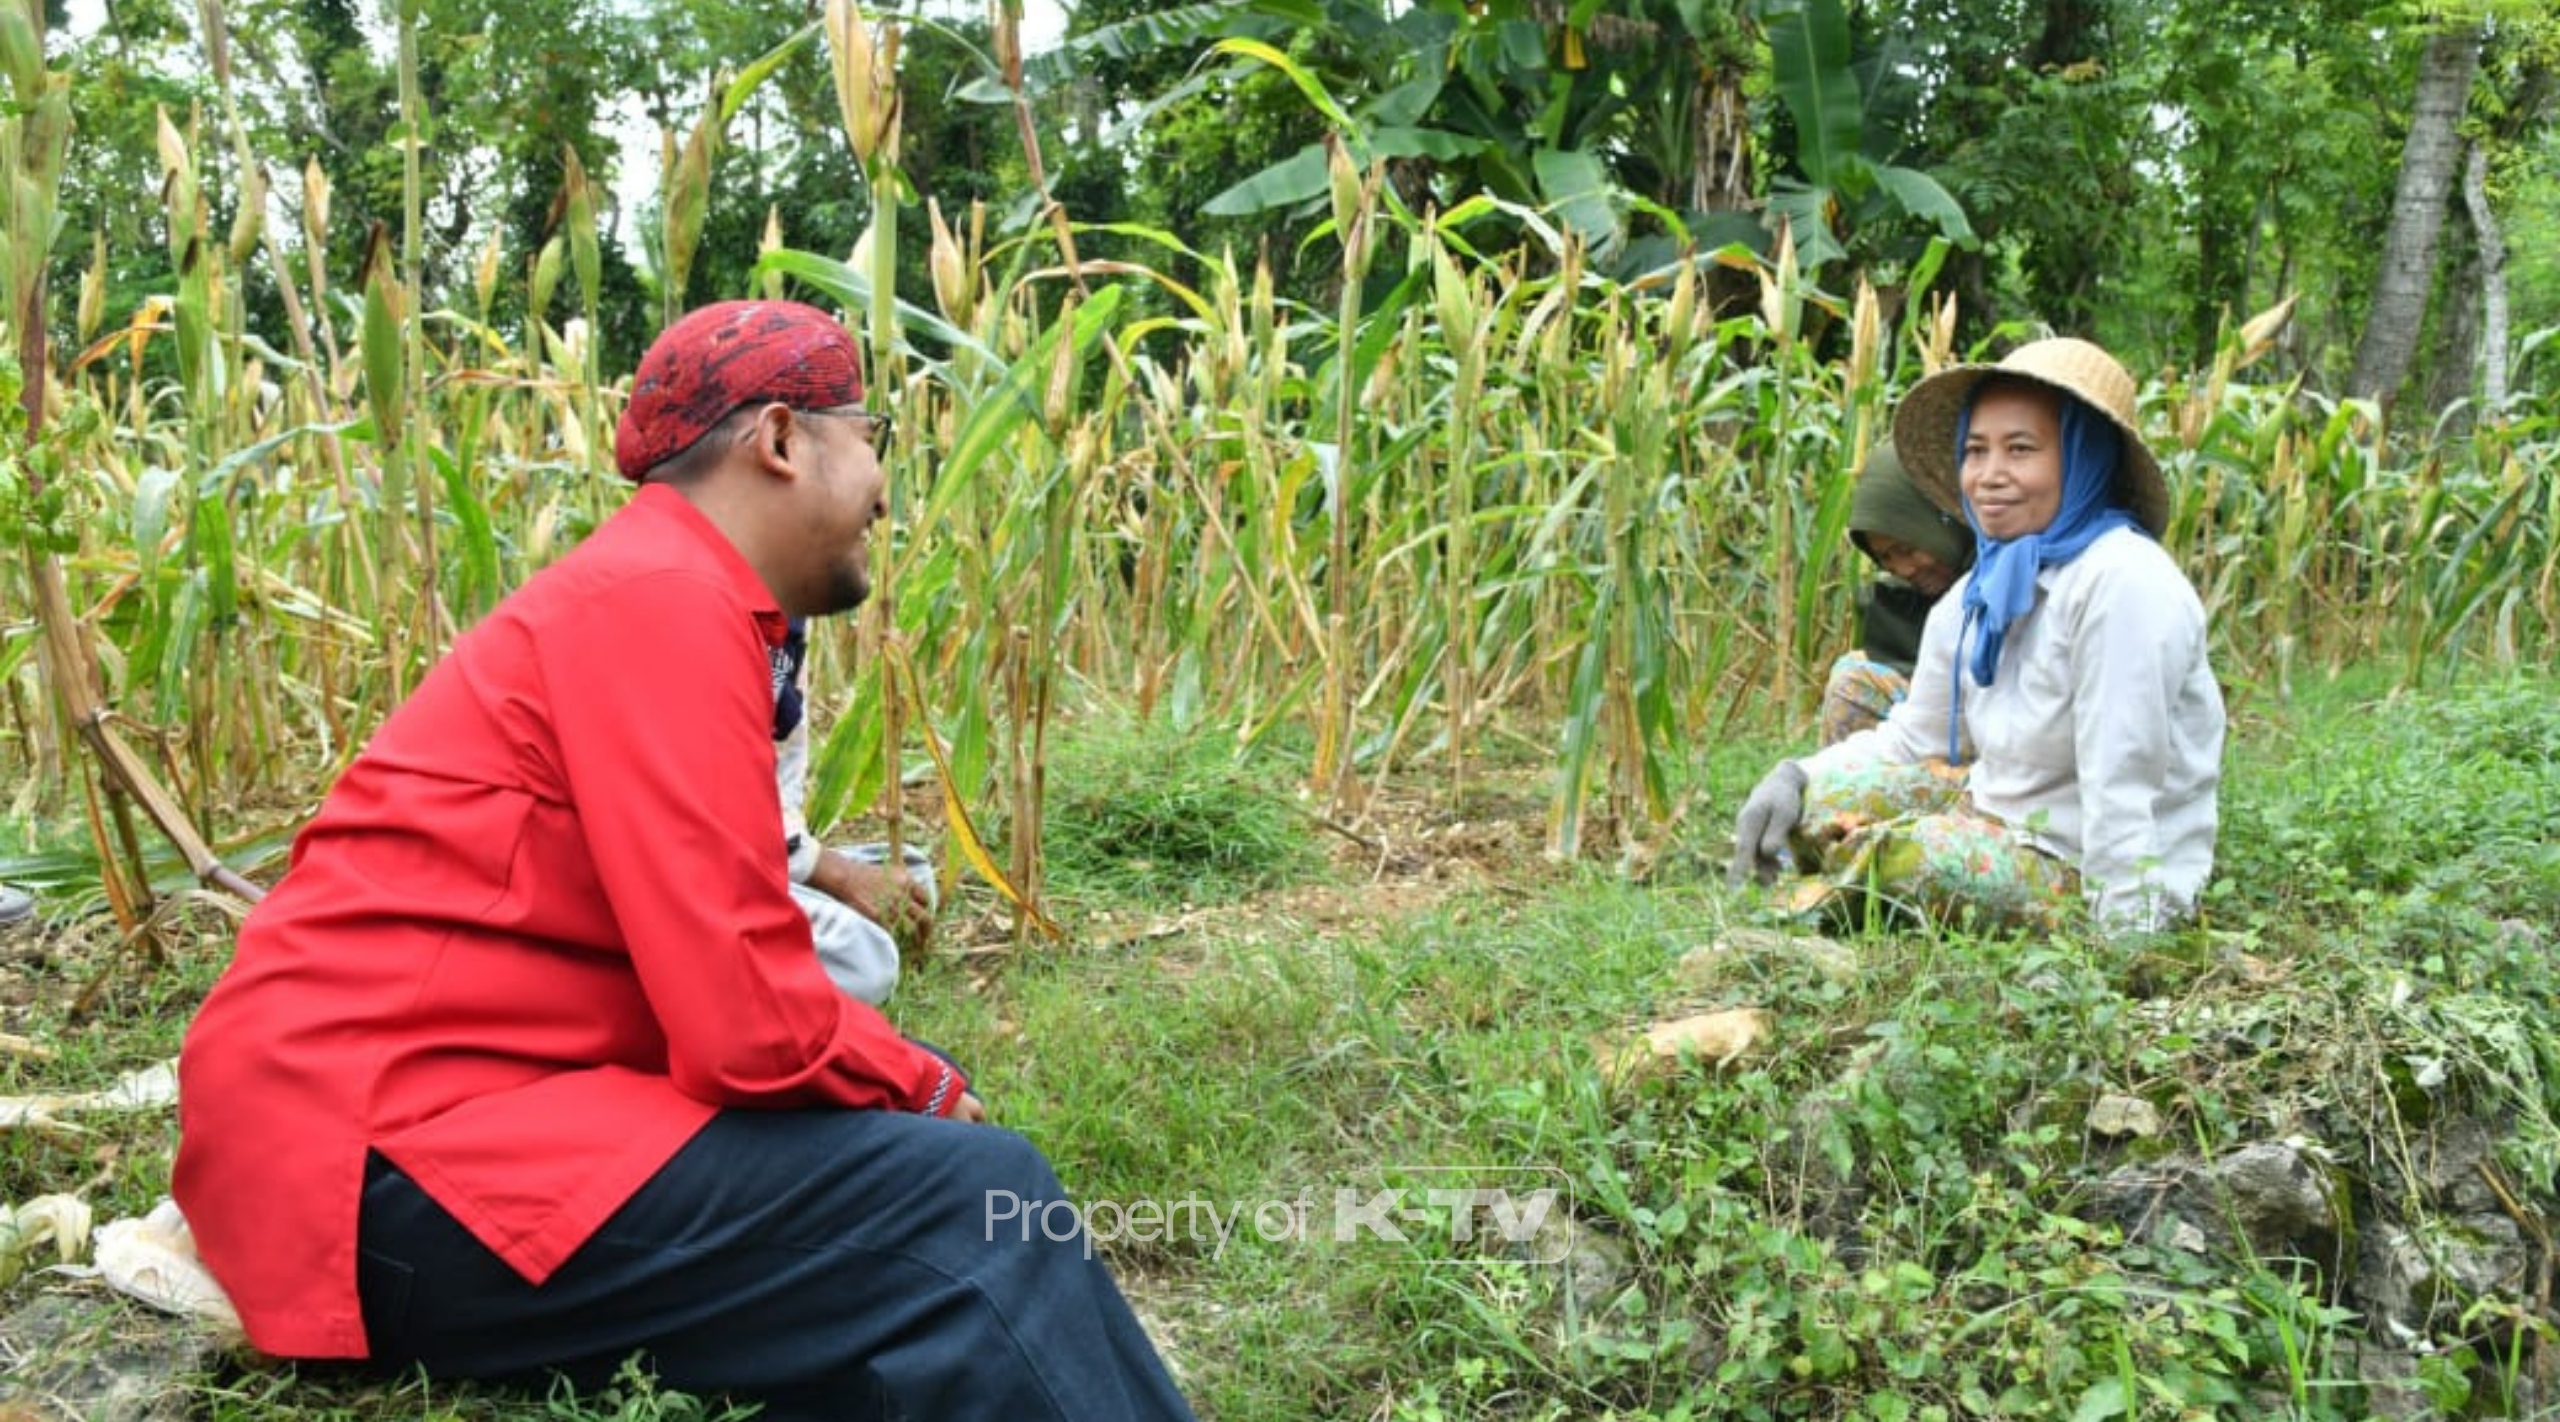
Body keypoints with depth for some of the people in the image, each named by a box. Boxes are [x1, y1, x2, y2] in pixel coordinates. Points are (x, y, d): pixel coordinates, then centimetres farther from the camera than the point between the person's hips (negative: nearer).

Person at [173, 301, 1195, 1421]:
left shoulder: (656, 588, 15)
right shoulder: (665, 598, -15)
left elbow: (716, 975, 14)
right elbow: (752, 1024, -22)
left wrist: (905, 1083, 3)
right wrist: (929, 1090, -4)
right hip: (380, 1158, -10)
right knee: (967, 1207, -19)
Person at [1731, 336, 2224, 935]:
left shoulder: (2121, 582, -22)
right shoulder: (1978, 598, 4)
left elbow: (2123, 783, -26)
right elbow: (1910, 741, 11)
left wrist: (2126, 939, -27)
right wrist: (1795, 775, -5)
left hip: (2086, 876, -8)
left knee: (1896, 852, -26)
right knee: (1812, 795, 0)